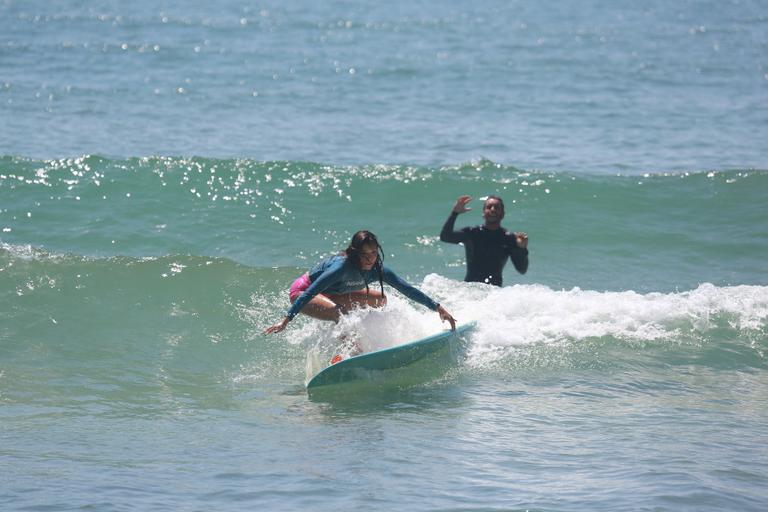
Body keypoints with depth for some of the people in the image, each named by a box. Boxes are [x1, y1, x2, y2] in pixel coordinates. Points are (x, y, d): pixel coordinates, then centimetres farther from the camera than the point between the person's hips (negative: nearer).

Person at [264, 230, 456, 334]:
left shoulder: (378, 270, -16)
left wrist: (438, 308, -15)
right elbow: (310, 292, -37)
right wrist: (286, 320, -42)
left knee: (379, 299, 6)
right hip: (302, 292, -8)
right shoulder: (342, 267, -35)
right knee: (337, 312, -36)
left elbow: (407, 289, -12)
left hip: (331, 295, 8)